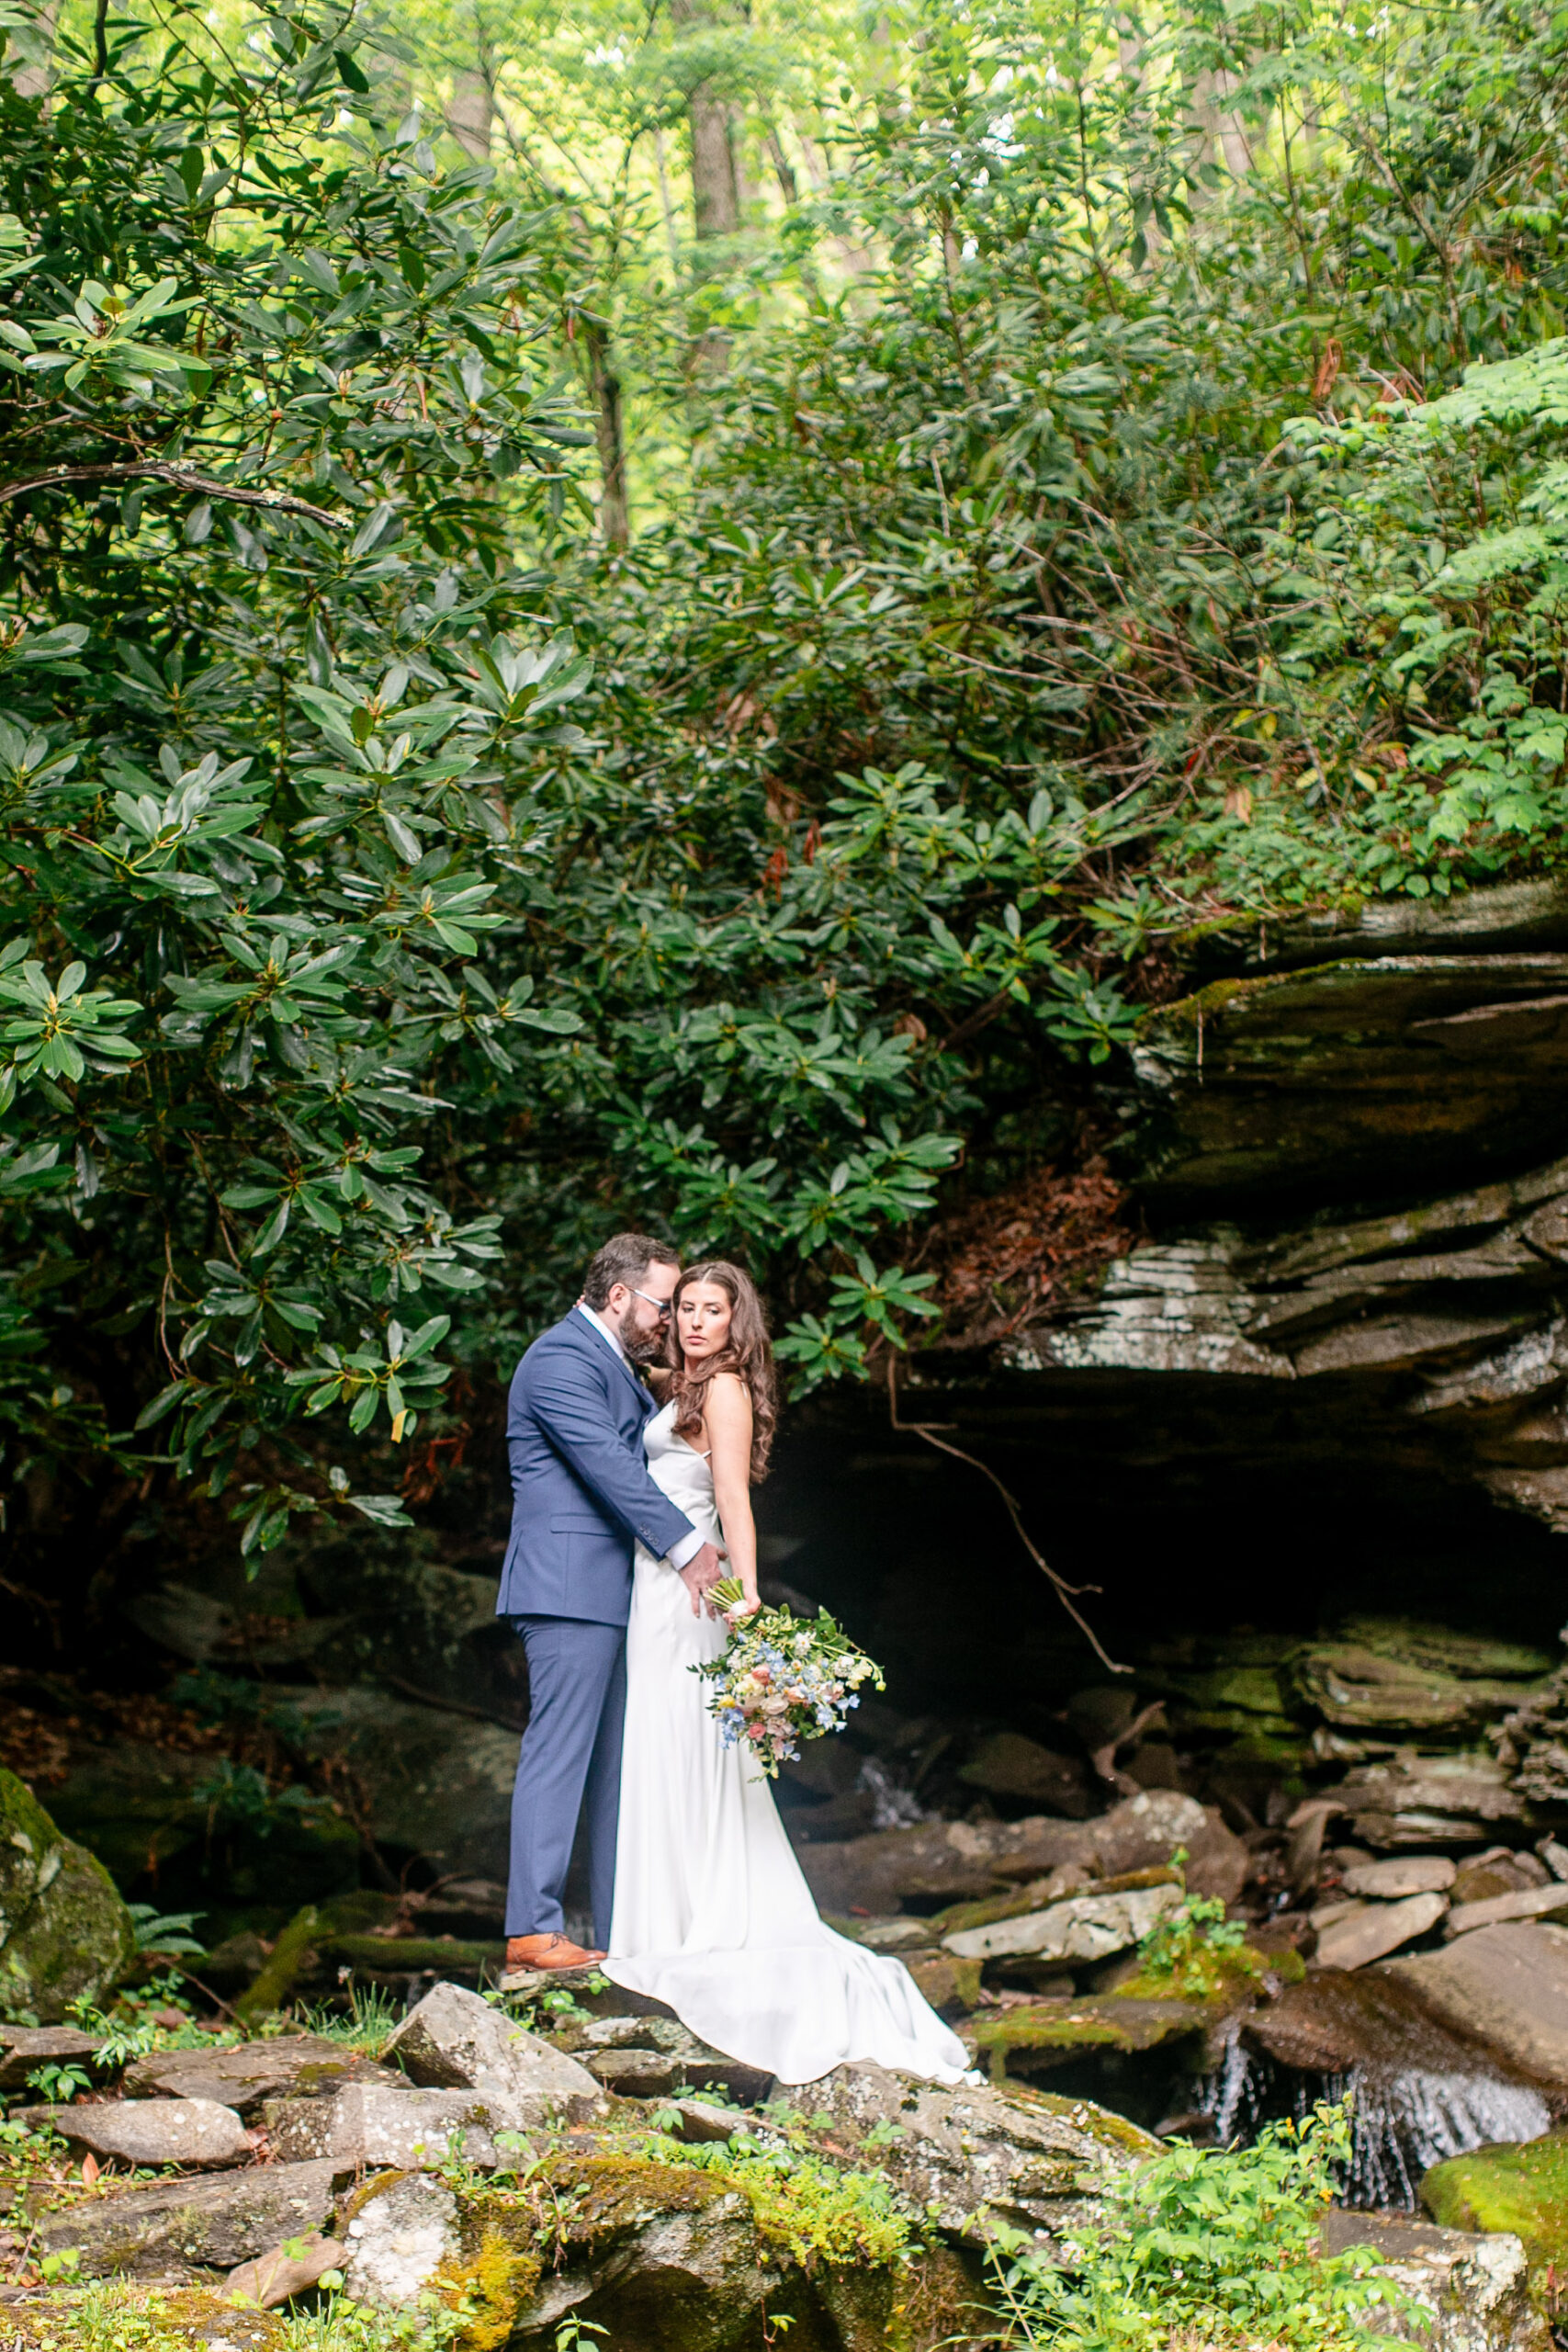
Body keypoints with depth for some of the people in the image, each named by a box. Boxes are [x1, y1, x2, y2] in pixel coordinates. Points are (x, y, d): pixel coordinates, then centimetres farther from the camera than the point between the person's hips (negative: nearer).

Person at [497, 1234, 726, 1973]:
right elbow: (608, 1464, -18)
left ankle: (620, 1931, 13)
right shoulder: (562, 1357, -10)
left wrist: (693, 1549, 11)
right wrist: (687, 1545, -14)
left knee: (615, 1763, 10)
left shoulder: (615, 1364, 22)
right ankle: (532, 1930, -10)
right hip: (571, 1586, -10)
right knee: (560, 1752, -11)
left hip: (613, 1592, 10)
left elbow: (638, 1461, 24)